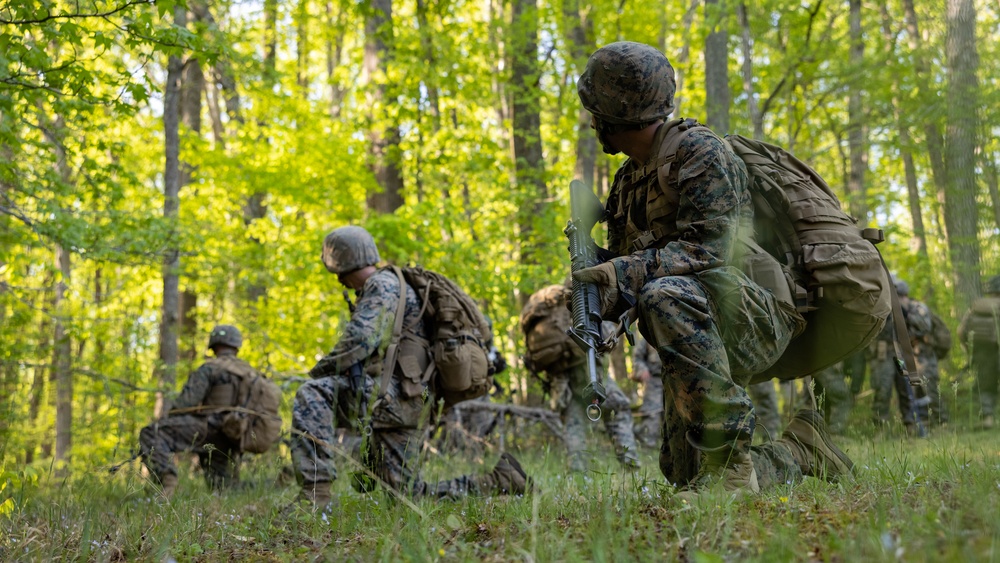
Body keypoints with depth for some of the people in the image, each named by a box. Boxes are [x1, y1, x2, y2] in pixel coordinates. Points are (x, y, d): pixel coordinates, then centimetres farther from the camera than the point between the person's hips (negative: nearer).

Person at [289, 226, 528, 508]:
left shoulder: (382, 286, -5)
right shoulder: (387, 287, 28)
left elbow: (358, 342, -20)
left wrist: (318, 373, -9)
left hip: (394, 397, -10)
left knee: (311, 396, -21)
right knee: (410, 493, 10)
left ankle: (316, 493, -29)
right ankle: (499, 481, 15)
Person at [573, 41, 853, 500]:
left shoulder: (699, 152, -11)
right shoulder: (627, 182, 16)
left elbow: (708, 250, -23)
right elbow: (625, 263, 16)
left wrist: (624, 273, -32)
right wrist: (596, 284, -8)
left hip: (754, 318, -9)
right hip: (698, 340, 9)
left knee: (667, 294, -39)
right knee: (683, 473, 5)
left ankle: (728, 457, -34)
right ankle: (799, 451, 27)